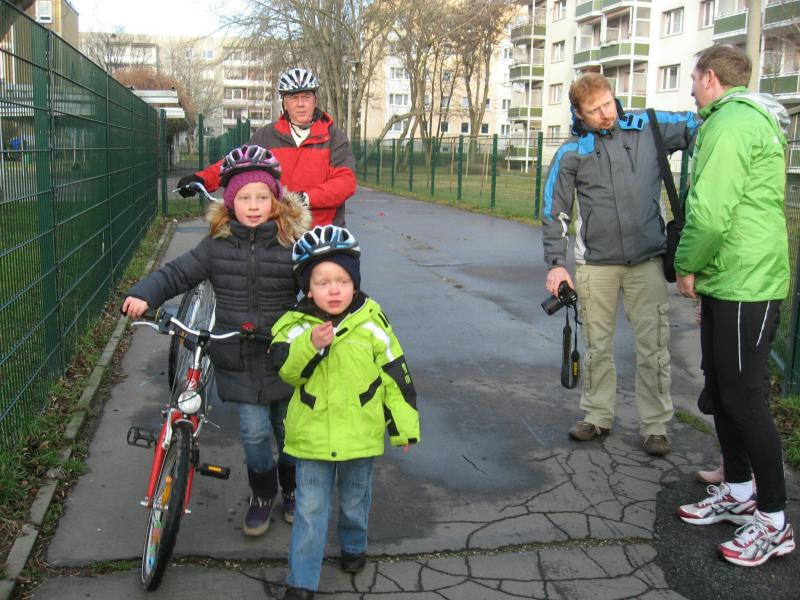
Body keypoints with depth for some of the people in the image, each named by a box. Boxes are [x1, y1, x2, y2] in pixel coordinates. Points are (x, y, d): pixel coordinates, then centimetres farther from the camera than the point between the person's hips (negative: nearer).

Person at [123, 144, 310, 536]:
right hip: (238, 358, 1)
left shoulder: (292, 243, -10)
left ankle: (292, 488, 42)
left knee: (288, 429, 15)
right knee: (254, 432, -1)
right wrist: (144, 294, -15)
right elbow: (177, 273, 0)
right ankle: (262, 495, 27)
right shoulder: (217, 245, -3)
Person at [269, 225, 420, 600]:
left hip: (360, 433, 1)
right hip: (312, 434, 0)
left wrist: (404, 425, 0)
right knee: (310, 509, 6)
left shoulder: (371, 322, -9)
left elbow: (395, 375, -3)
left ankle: (353, 545, 49)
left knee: (354, 500, 21)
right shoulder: (297, 325, -8)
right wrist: (311, 344, -33)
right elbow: (287, 370, -16)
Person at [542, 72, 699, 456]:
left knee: (653, 347, 4)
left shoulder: (650, 127, 2)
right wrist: (555, 263, -2)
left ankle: (655, 425, 17)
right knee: (597, 345, 11)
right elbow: (555, 212, 4)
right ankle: (597, 416, 27)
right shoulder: (572, 152, 0)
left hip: (647, 260, 0)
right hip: (596, 263, 0)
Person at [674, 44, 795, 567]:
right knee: (721, 391, 16)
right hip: (727, 281, 11)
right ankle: (739, 494, 29)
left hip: (745, 285, -11)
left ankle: (774, 523, 8)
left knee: (745, 400, -4)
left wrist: (687, 265, -8)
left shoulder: (732, 123, -16)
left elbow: (710, 213, -24)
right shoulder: (748, 120, 18)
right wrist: (700, 267, 15)